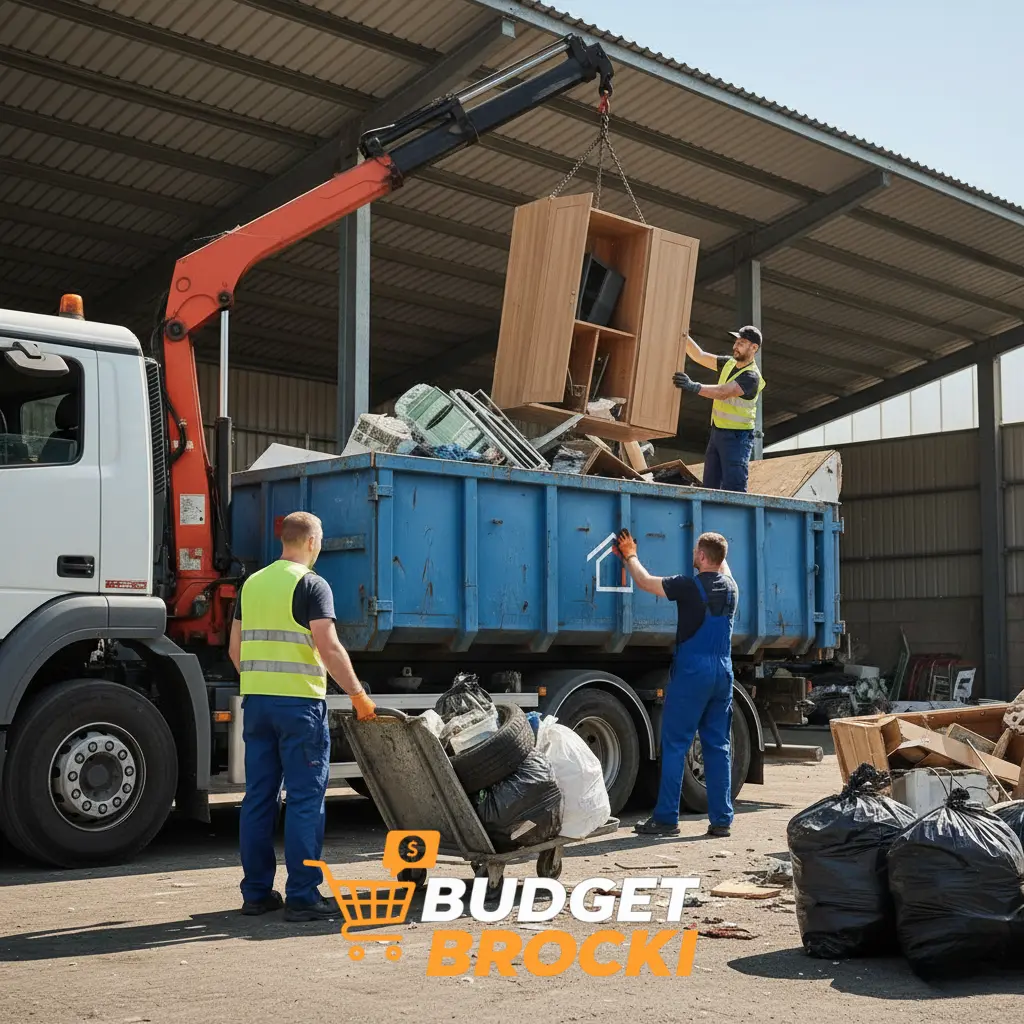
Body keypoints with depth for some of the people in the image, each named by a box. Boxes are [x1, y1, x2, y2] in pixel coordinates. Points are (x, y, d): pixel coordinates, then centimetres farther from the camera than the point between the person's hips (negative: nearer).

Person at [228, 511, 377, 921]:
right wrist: (358, 694, -10)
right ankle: (302, 896, -2)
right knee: (305, 799, -3)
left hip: (256, 701, 7)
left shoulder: (252, 584, 13)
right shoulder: (311, 584, -7)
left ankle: (256, 892, 15)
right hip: (299, 702, -7)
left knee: (258, 797, 10)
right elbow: (328, 646, -16)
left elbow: (235, 649, 17)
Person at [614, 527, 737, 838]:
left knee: (675, 746, -1)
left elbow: (644, 582, 0)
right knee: (718, 746, 8)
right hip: (723, 673, 6)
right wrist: (720, 552, 49)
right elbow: (723, 568, 32)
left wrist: (630, 556, 17)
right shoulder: (731, 588, 7)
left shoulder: (689, 587, -11)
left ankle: (666, 818, -1)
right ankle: (721, 819, 8)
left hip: (692, 671, -6)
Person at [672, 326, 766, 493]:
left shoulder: (751, 377, -17)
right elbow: (699, 356, 10)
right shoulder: (729, 363, 10)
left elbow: (723, 392, -31)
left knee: (733, 488, -14)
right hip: (717, 432, 9)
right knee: (710, 486, 9)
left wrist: (694, 387, -44)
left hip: (737, 437, -9)